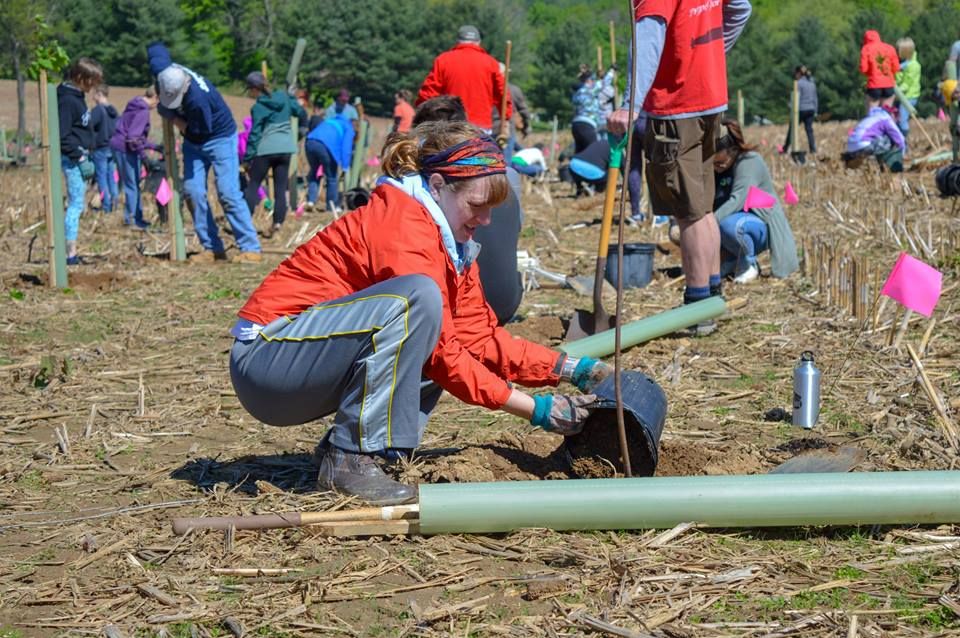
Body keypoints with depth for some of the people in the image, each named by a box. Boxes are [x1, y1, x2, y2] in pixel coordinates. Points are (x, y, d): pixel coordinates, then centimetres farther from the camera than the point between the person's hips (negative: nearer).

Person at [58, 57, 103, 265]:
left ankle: (71, 253, 14)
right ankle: (71, 254, -6)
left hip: (79, 156, 10)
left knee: (76, 204, 10)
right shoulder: (67, 100, -16)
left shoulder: (77, 96, 14)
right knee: (76, 205, -8)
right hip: (72, 159, -10)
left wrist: (84, 157, 13)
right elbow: (63, 136, -19)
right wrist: (80, 159, -19)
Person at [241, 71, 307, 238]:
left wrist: (247, 158, -5)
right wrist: (302, 129, 34)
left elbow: (255, 134, -9)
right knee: (281, 188, 6)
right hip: (286, 147, 5)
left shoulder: (258, 107, -8)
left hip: (266, 149, -5)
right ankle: (278, 222, -5)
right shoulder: (284, 97, 6)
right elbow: (301, 113, 14)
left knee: (253, 185, 5)